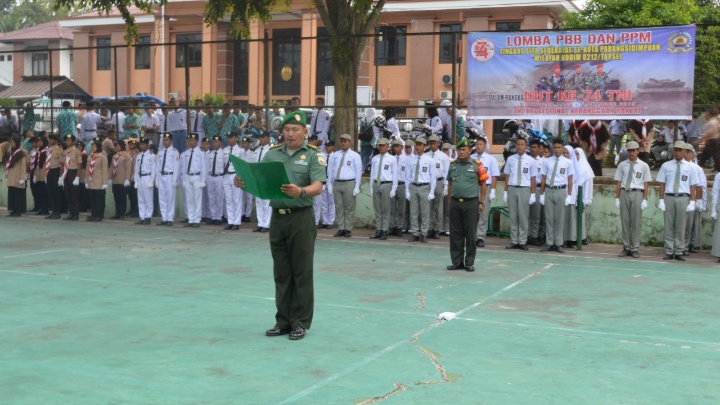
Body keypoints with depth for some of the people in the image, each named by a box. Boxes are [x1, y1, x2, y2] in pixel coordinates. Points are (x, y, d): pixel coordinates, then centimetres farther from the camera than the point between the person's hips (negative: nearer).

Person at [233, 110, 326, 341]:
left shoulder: (312, 156, -3)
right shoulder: (272, 155, 11)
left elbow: (318, 187, -16)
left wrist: (300, 191, -35)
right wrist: (243, 182, -12)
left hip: (301, 218, -4)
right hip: (277, 217, 4)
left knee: (301, 272, 1)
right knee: (281, 272, 10)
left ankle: (300, 322, 9)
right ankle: (283, 320, 19)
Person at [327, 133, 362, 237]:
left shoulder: (355, 156, 4)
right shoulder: (334, 155, 14)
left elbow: (358, 172, 0)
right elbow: (330, 170, 14)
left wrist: (357, 186, -8)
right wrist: (329, 184, 6)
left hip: (349, 184, -3)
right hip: (336, 183, 3)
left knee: (349, 208, -1)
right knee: (338, 207, 4)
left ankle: (348, 229, 4)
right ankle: (340, 229, 9)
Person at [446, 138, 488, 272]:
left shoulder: (477, 165, -3)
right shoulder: (453, 165, 9)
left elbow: (483, 184, 1)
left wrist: (482, 202, -1)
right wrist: (450, 200, 13)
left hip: (471, 203, -4)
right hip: (455, 203, 4)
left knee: (470, 233, 1)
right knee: (455, 233, 7)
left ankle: (469, 262, 11)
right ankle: (457, 261, 15)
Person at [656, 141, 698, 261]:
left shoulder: (690, 167, 6)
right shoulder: (666, 166, 7)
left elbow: (692, 186, 3)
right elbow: (662, 184, 6)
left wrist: (692, 202, -5)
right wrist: (661, 200, -1)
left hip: (683, 198, 0)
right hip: (669, 197, 0)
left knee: (680, 227, 3)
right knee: (669, 227, 2)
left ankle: (678, 252, 8)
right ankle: (669, 252, 7)